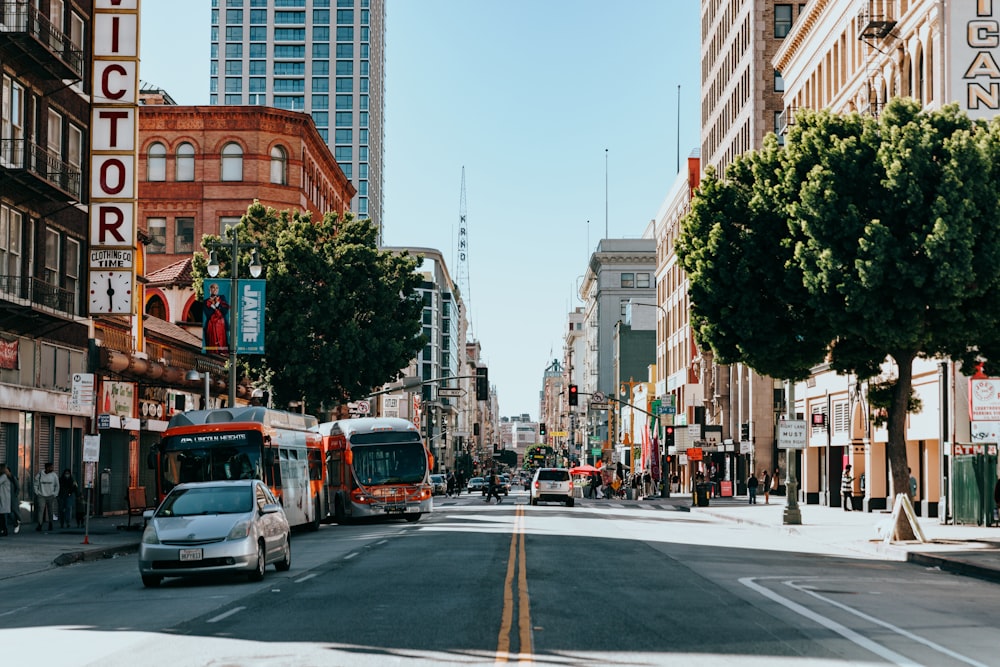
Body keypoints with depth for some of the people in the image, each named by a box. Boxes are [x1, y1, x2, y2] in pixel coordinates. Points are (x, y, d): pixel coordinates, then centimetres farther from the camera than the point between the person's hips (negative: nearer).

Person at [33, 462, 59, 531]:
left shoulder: (54, 475, 0)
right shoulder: (39, 475, -3)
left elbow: (57, 486, 9)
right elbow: (36, 484, 7)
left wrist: (55, 494, 3)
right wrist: (37, 493, 0)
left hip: (51, 496, 1)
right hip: (41, 496, -1)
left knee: (50, 511, 6)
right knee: (40, 510, -11)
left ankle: (50, 524, 18)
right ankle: (39, 525, -13)